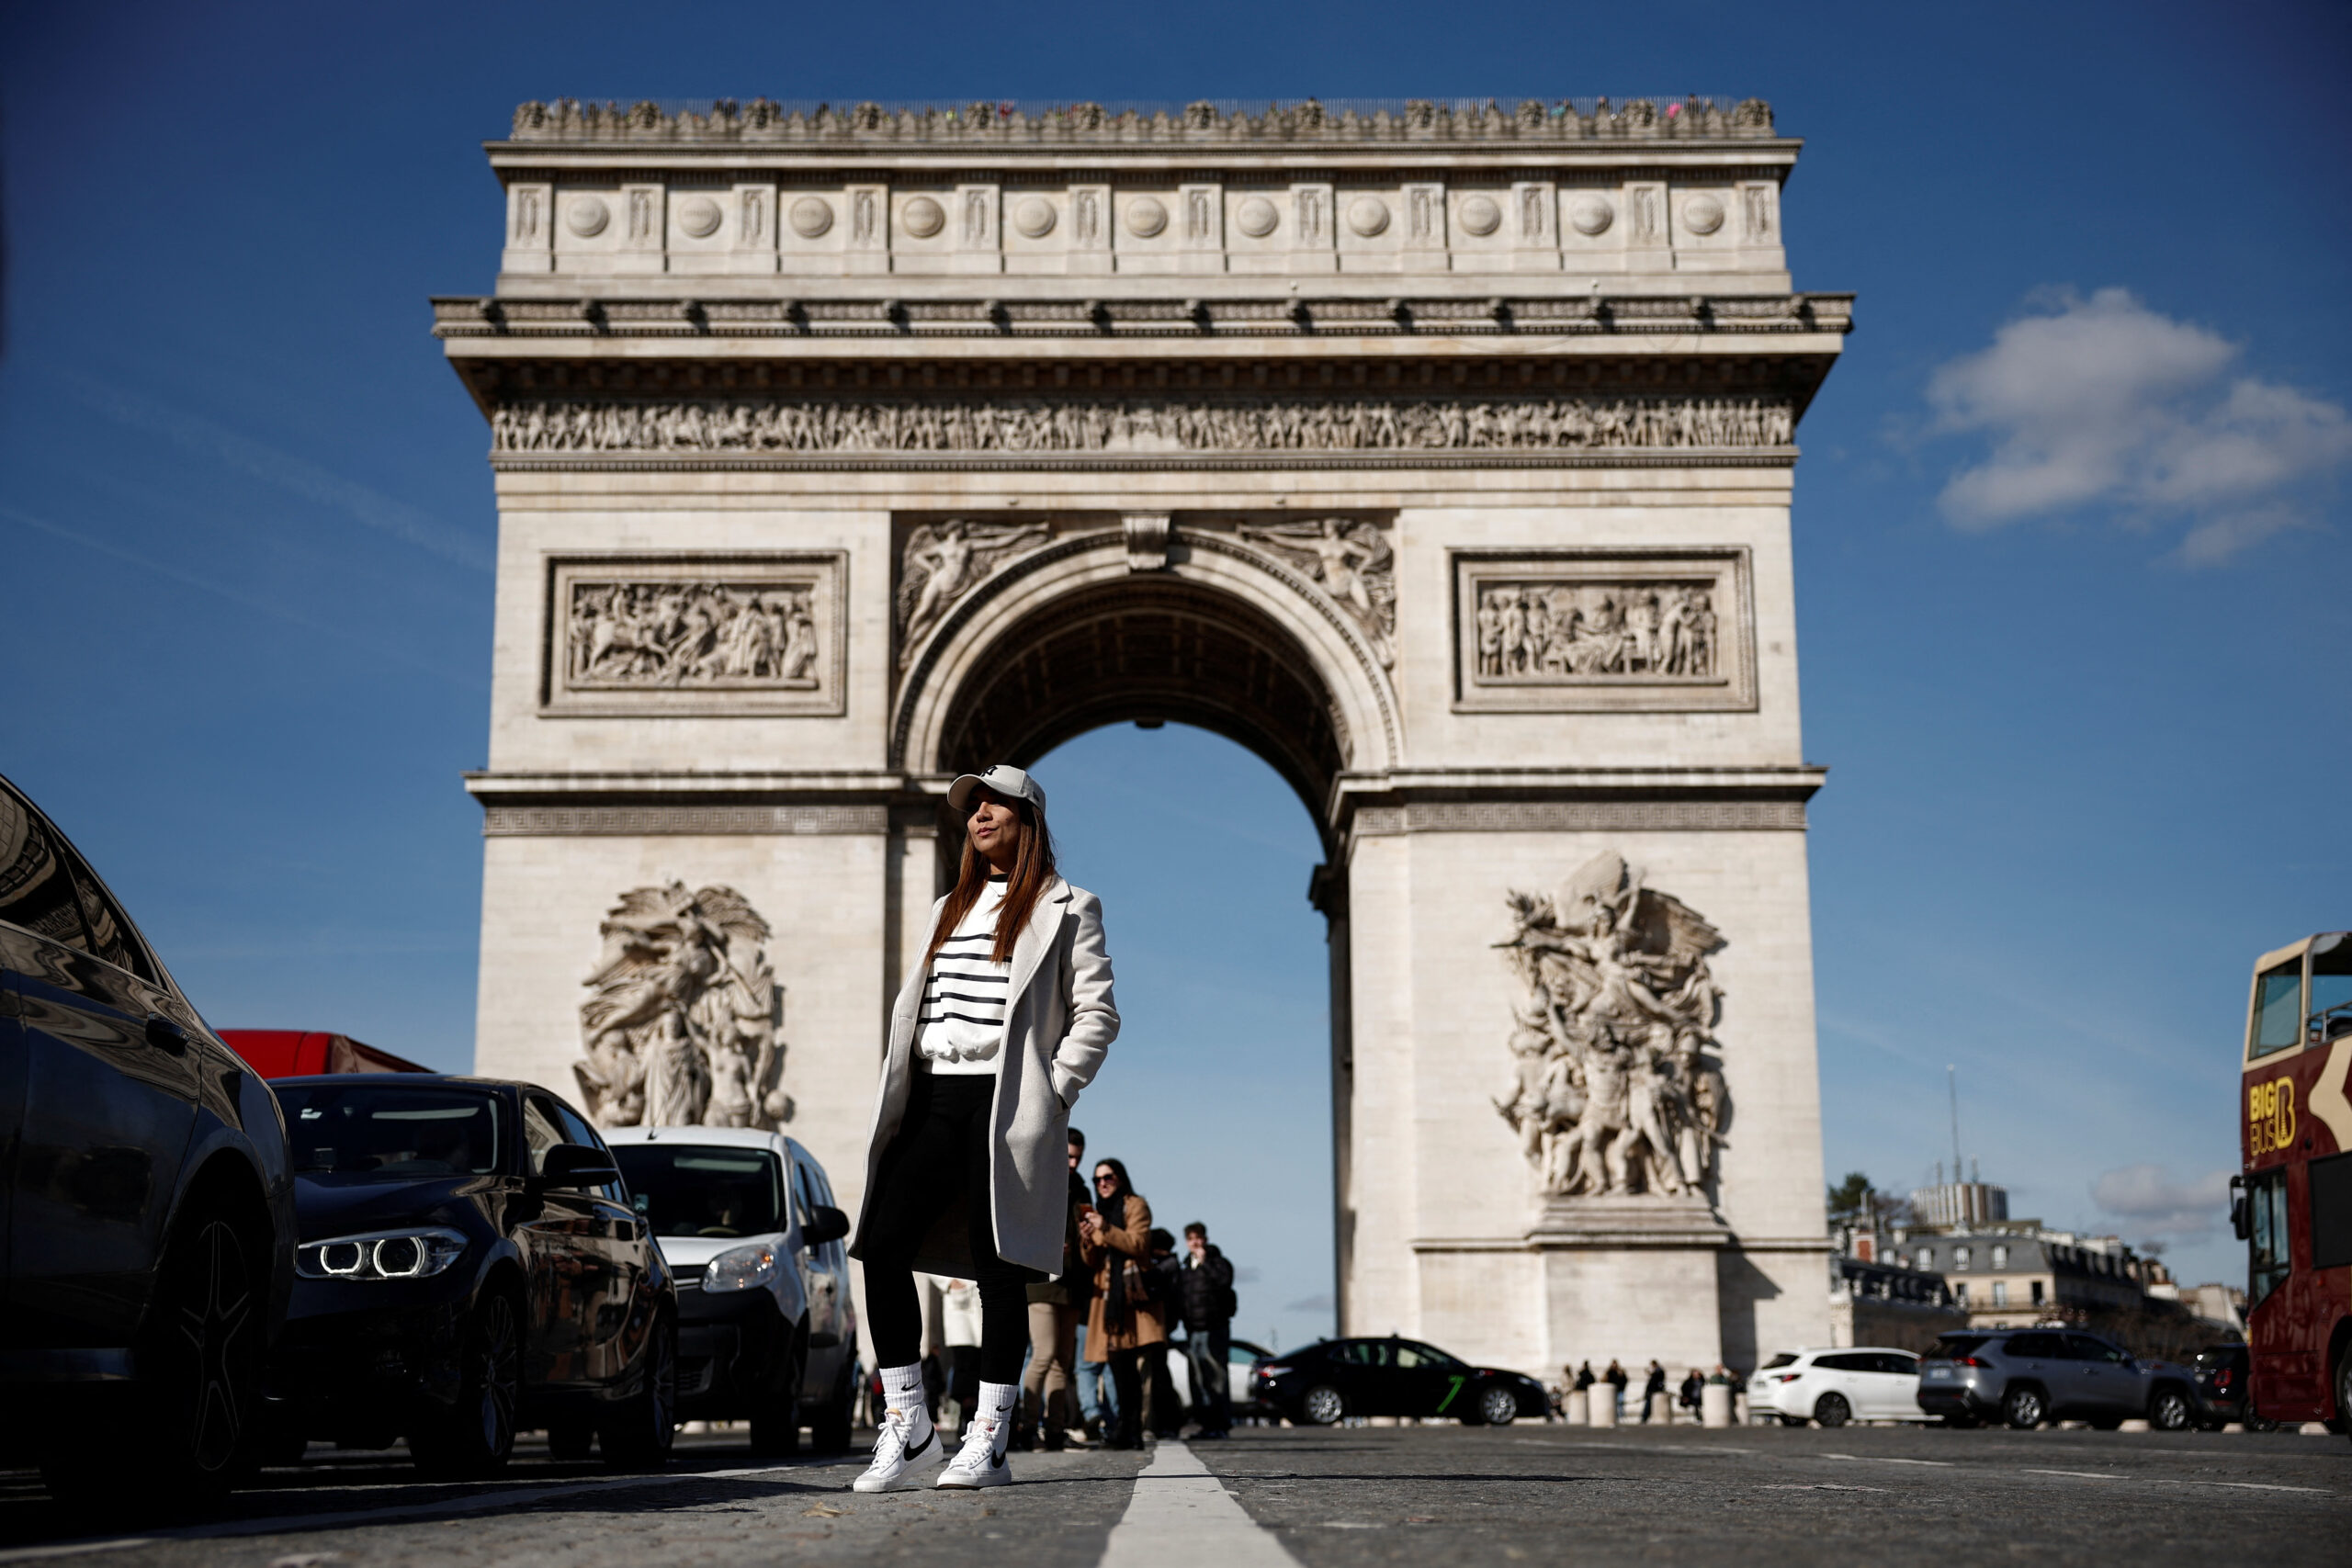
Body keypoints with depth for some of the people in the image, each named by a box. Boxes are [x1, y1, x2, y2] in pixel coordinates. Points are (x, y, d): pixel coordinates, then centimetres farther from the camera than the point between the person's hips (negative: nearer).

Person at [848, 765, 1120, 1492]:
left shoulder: (1066, 909, 6)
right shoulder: (950, 908, 24)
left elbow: (1097, 1013, -1)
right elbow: (911, 1002, 24)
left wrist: (1052, 1094, -10)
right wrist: (900, 1089, 10)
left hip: (1005, 1105, -5)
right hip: (935, 1100, 6)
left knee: (998, 1266, -5)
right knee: (882, 1247, -7)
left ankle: (990, 1440, 1)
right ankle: (906, 1424, 2)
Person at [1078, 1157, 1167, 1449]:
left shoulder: (1135, 1205, 4)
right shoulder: (1096, 1212, 22)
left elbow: (1138, 1244, -10)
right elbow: (1092, 1263, 16)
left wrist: (1106, 1229, -20)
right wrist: (1087, 1241, -5)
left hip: (1132, 1293, -6)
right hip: (1107, 1295, 6)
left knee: (1125, 1364, -13)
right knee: (1118, 1365, -2)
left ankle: (1126, 1431, -14)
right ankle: (1129, 1433, -2)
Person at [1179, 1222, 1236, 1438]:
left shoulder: (1218, 1262, 0)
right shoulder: (1187, 1267, 18)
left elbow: (1224, 1281, -21)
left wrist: (1204, 1262, -15)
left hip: (1215, 1329, -7)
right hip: (1193, 1330, 7)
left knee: (1217, 1376, -9)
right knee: (1198, 1380, 6)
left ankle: (1221, 1425, -7)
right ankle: (1207, 1424, 12)